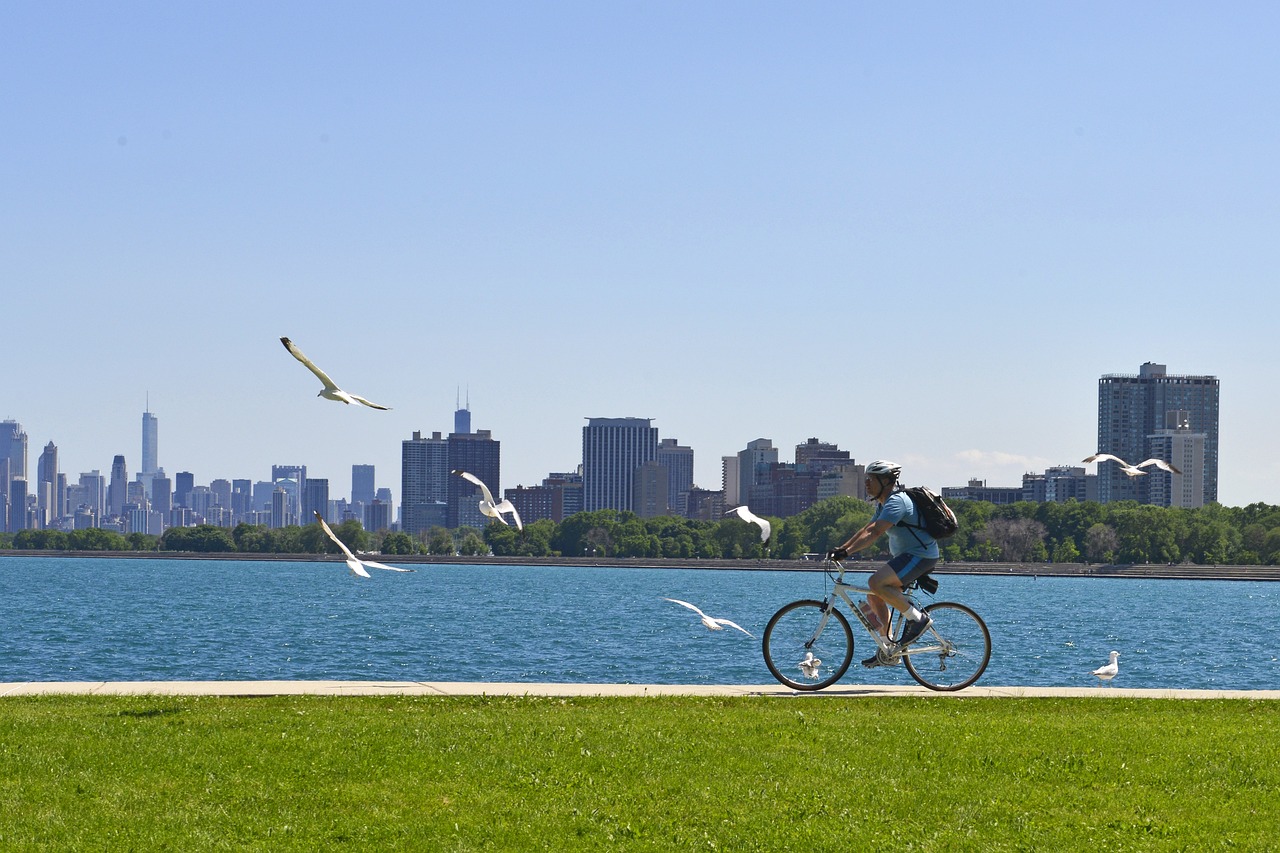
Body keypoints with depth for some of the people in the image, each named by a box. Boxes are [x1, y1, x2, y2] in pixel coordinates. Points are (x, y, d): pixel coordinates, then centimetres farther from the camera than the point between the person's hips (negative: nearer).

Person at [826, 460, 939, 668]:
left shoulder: (896, 502, -19)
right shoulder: (885, 504, 15)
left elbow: (874, 533, -30)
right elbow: (866, 530, 17)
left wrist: (846, 552, -36)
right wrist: (840, 549, 7)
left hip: (921, 556, -11)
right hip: (905, 555, 11)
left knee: (876, 583, -26)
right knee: (873, 597, 6)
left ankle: (917, 618, -15)